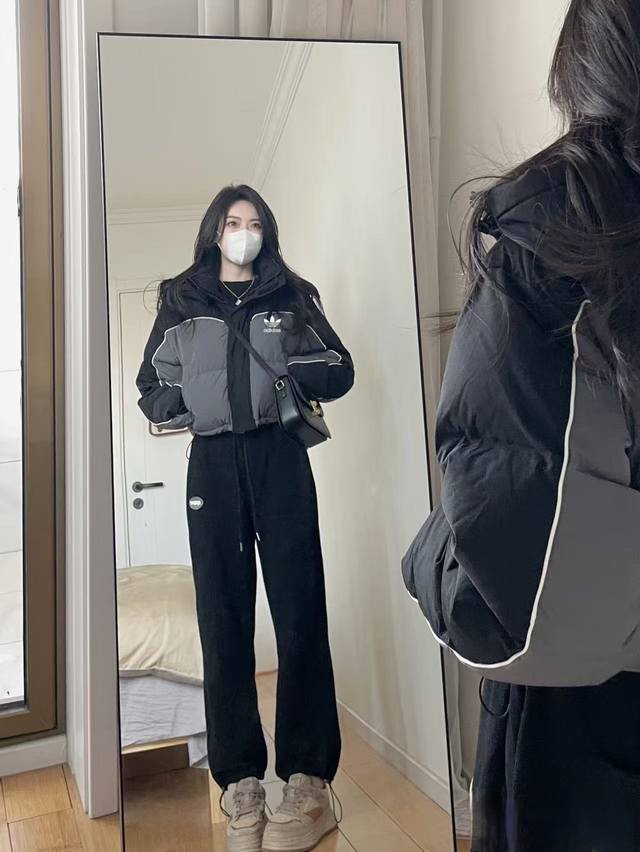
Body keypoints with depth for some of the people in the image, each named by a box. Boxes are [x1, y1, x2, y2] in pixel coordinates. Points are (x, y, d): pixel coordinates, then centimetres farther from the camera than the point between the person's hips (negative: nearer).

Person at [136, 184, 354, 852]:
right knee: (223, 621, -1)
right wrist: (193, 404, -6)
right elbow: (151, 388, 13)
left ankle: (308, 781, 1)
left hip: (279, 455, 0)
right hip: (213, 462, 1)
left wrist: (290, 374, -9)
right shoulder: (180, 303, 14)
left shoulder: (292, 297, 13)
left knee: (300, 612, -6)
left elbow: (340, 371, 10)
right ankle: (242, 784, 7)